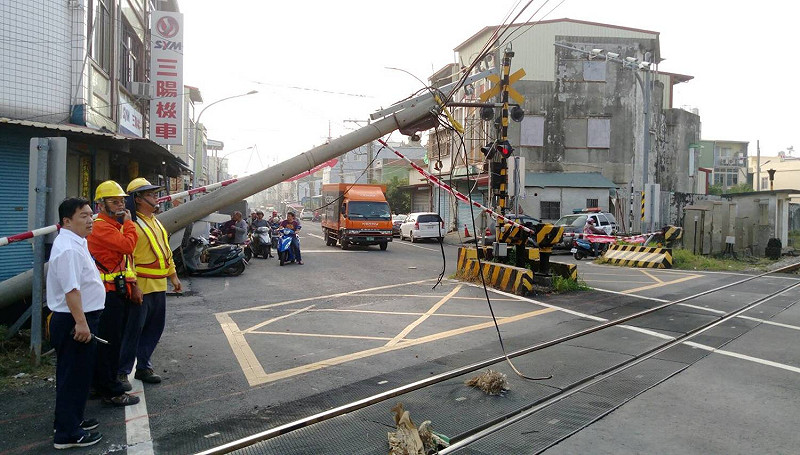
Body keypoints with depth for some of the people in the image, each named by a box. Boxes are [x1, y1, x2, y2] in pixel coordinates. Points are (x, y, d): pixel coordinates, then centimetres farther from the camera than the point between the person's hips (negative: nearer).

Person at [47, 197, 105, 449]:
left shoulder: (76, 242, 14)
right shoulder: (68, 248, -21)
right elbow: (71, 289, -27)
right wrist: (80, 322, -28)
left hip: (82, 318, 11)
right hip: (74, 321, -11)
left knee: (78, 374, 21)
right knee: (73, 376, -2)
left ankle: (73, 419, 35)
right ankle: (68, 433, 7)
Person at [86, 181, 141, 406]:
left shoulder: (116, 225, 18)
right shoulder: (100, 227, -14)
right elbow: (127, 245, -28)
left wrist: (133, 285, 14)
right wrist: (128, 223, -12)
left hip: (120, 291, 10)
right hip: (108, 293, -10)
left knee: (114, 339, 18)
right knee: (108, 341, -4)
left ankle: (108, 381, 31)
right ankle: (111, 392, 3)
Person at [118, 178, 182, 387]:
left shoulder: (155, 221, 17)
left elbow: (166, 251, 23)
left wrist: (173, 276, 22)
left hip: (159, 286, 9)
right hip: (141, 288, -9)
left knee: (155, 327, 14)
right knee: (134, 330, -1)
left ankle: (143, 366, 26)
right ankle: (122, 372, 12)